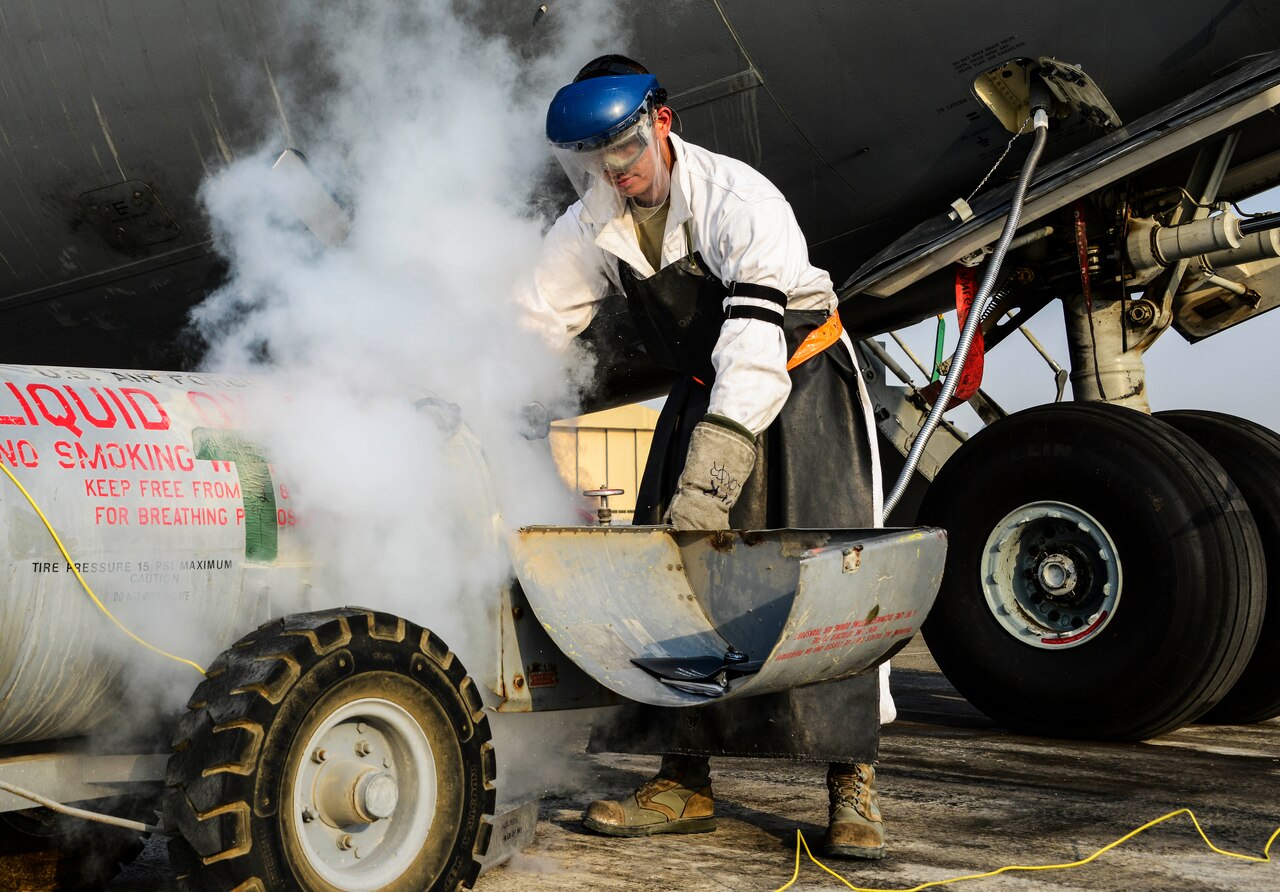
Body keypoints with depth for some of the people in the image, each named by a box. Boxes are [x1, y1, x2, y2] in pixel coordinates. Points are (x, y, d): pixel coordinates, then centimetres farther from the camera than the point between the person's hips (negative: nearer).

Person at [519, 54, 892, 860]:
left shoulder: (739, 199, -28)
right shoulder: (591, 228, -8)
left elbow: (756, 346, -37)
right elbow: (533, 327, -2)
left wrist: (706, 481, -44)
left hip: (804, 381, -5)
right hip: (703, 393, 6)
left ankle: (853, 783, -7)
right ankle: (685, 783, 6)